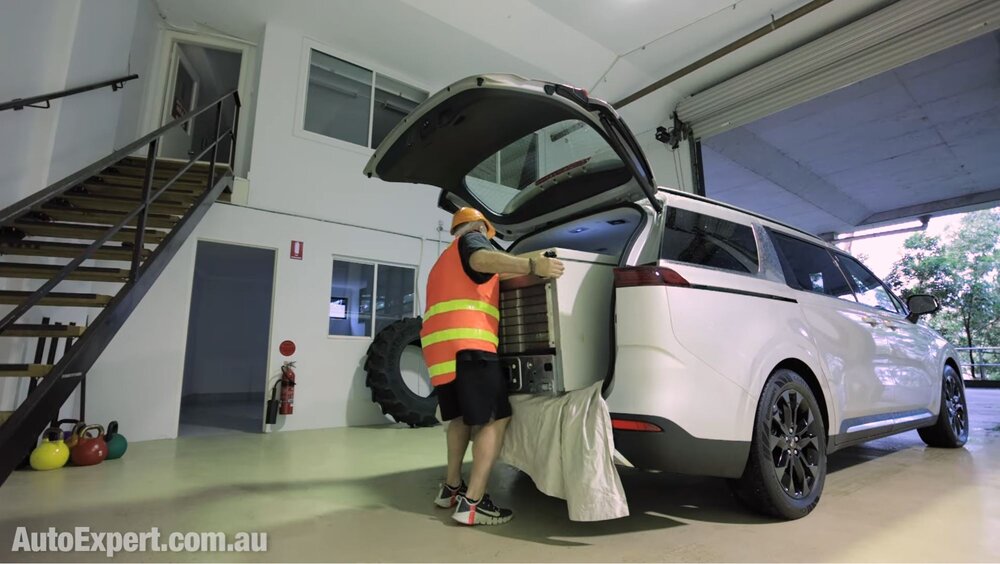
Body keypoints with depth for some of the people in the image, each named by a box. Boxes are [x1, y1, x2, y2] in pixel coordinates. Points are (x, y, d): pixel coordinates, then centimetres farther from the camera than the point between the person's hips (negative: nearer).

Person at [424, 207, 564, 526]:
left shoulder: (443, 261, 35)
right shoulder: (472, 240, 9)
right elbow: (482, 260, -16)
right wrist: (533, 266, -27)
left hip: (439, 346, 9)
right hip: (467, 343, -9)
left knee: (462, 416, 21)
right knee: (495, 419, -6)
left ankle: (451, 488, 26)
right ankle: (472, 503, -9)